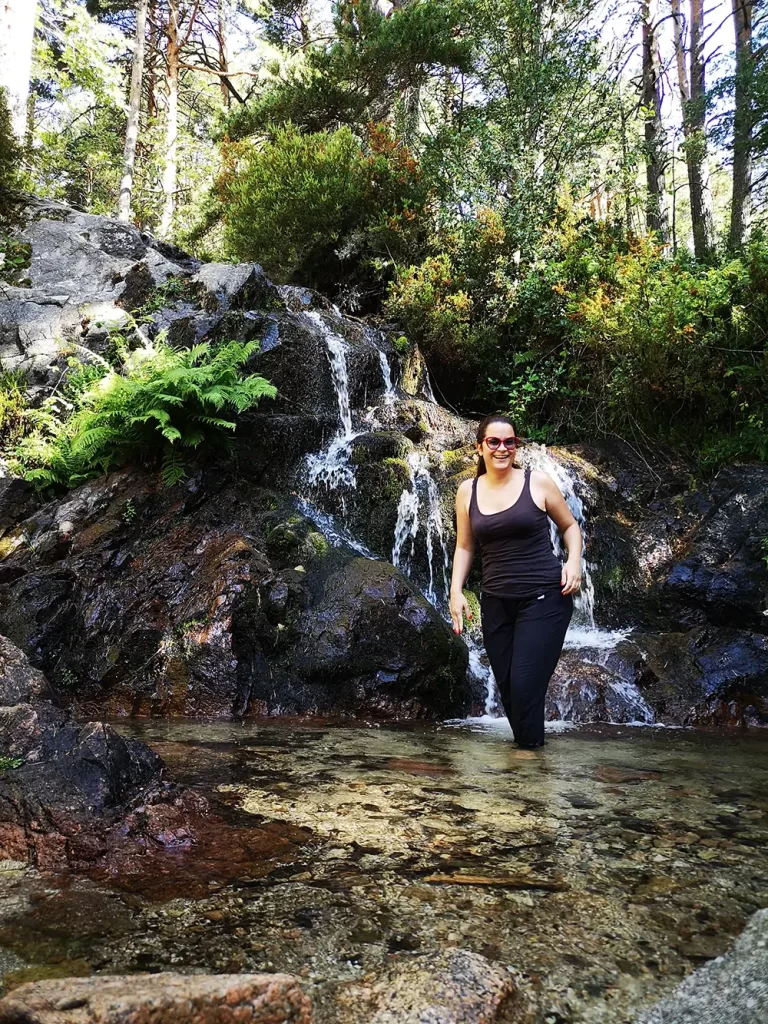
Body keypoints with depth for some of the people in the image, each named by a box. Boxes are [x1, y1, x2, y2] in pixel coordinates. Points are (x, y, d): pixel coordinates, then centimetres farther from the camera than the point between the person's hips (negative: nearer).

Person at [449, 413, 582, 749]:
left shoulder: (538, 482, -3)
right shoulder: (468, 491, 5)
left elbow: (570, 525, 8)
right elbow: (464, 546, 11)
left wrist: (574, 560, -8)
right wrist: (456, 591, 1)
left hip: (544, 598, -4)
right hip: (496, 602, 4)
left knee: (525, 685, -10)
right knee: (507, 688, 7)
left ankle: (530, 751, 9)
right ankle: (525, 745, 27)